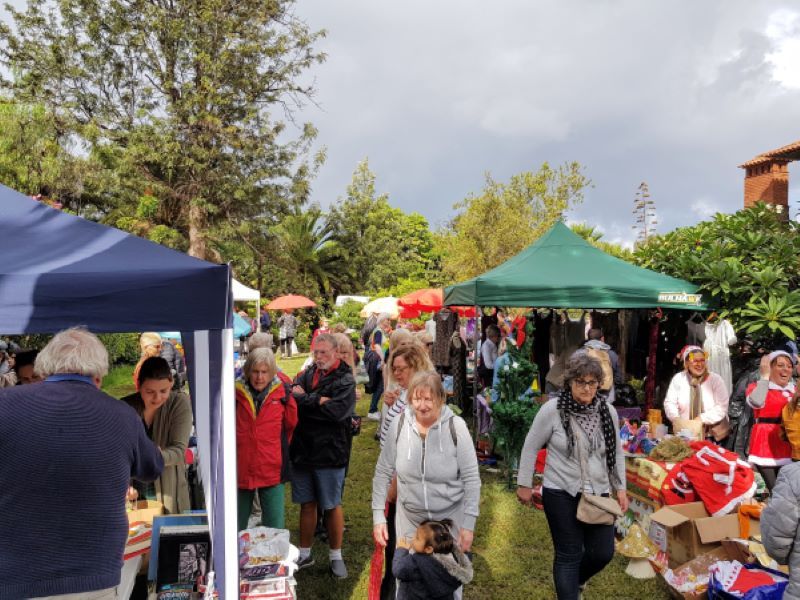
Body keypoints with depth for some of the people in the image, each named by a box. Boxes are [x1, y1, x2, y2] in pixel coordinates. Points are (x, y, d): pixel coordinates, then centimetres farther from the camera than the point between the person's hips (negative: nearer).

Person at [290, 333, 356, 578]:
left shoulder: (345, 379, -7)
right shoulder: (306, 375, 6)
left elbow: (337, 410, -21)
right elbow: (292, 397, -10)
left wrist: (305, 399, -14)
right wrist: (319, 401, -20)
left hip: (330, 452, -4)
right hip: (302, 450, 4)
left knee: (332, 506, 9)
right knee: (306, 504, 15)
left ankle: (336, 556, 25)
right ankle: (305, 554, 31)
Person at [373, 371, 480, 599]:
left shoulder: (455, 426, -16)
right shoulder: (400, 424, -11)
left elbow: (471, 479, -10)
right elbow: (383, 473, -2)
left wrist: (468, 525, -10)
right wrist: (378, 516, -3)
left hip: (451, 518, -1)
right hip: (409, 518, 2)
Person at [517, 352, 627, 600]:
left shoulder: (608, 411, -1)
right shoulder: (552, 409, -15)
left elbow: (617, 452, 11)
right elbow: (531, 447, -6)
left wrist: (620, 487, 10)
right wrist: (524, 484, -3)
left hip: (598, 493, 5)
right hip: (561, 494, -4)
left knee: (603, 552, 10)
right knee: (568, 554, 3)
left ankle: (574, 580, 42)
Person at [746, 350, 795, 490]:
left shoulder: (794, 389, 15)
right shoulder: (756, 386, 1)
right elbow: (757, 402, -21)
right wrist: (765, 376, -12)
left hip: (789, 447, 4)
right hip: (766, 445, -4)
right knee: (773, 490, -7)